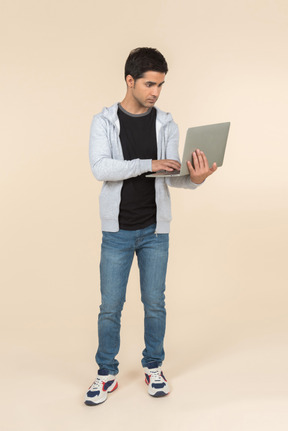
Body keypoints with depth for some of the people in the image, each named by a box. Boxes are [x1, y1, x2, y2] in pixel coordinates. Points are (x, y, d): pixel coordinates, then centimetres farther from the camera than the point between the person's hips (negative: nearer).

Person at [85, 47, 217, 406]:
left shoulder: (166, 125, 4)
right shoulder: (104, 122, -3)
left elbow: (171, 176, -4)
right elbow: (101, 168, -18)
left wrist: (194, 179, -26)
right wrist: (148, 164, -26)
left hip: (155, 230, 2)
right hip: (117, 231, -2)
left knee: (155, 303, 9)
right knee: (110, 306, 4)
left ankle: (153, 368, 28)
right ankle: (106, 374, 21)